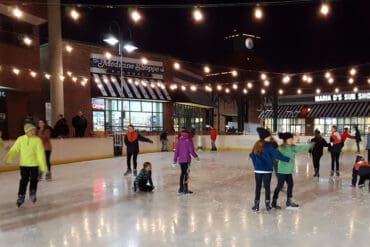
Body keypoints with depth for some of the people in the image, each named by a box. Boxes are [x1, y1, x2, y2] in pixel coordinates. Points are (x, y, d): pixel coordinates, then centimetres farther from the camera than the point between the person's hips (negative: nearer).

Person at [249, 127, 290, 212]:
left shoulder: (257, 145, 4)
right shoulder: (268, 146, -12)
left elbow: (252, 155, 7)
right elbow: (277, 155, -16)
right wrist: (287, 159, -8)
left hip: (258, 169, 3)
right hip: (267, 170, -3)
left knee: (258, 186, 10)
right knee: (267, 186, 8)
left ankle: (256, 205, 12)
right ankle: (267, 204, 15)